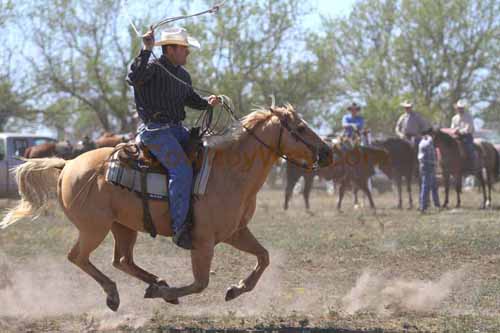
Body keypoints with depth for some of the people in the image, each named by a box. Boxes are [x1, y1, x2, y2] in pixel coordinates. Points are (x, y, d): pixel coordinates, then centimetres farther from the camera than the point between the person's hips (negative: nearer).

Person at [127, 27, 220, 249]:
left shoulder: (183, 74, 16)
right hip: (155, 130, -9)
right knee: (182, 170, -24)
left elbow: (190, 99, 30)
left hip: (176, 129, 9)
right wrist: (146, 50, -36)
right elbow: (133, 78, -31)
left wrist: (207, 103, 10)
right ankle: (180, 228, -23)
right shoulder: (153, 68, -11)